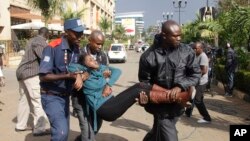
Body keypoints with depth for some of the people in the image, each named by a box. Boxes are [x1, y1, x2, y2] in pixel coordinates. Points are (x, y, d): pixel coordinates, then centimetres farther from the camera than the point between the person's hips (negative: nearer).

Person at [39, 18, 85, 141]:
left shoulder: (77, 49, 0)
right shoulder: (53, 48, -20)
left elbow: (77, 69, 10)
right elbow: (43, 76, -22)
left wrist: (79, 76, -13)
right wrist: (68, 75, -30)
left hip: (65, 96, 7)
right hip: (51, 96, -7)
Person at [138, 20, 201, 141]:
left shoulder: (186, 51, -8)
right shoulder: (149, 56, -14)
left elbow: (196, 73, -4)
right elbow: (144, 81, -3)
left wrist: (180, 86, -19)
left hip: (178, 104, 4)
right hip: (161, 105, -3)